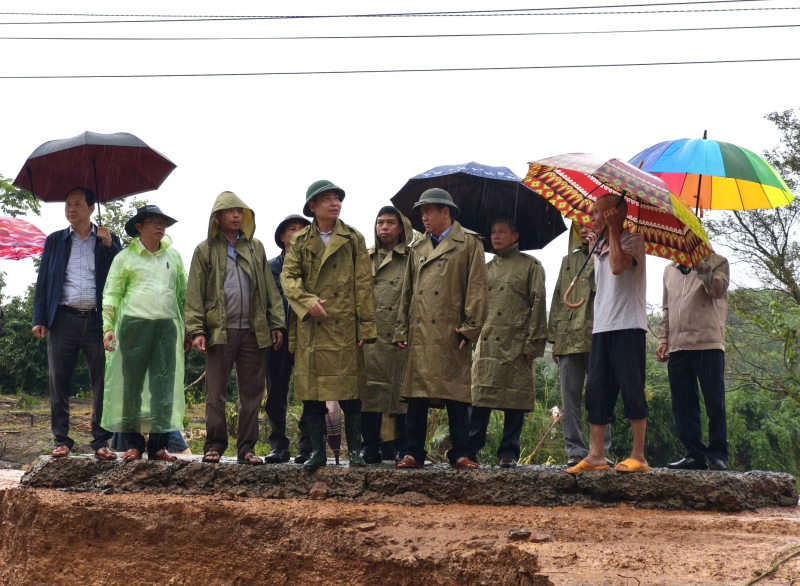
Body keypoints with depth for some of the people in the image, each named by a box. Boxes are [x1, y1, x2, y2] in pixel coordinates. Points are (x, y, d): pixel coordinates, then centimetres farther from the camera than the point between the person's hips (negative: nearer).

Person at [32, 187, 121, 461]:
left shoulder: (109, 241, 11)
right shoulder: (55, 240, 14)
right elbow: (43, 281, 11)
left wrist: (109, 245, -8)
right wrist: (39, 319, 2)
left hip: (98, 321, -1)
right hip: (64, 320, 1)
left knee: (103, 384, -2)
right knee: (59, 383, 1)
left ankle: (101, 442, 3)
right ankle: (62, 440, 9)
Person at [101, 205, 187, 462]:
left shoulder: (174, 256, 17)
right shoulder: (125, 257, 7)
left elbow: (183, 294, 20)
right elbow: (111, 294, 5)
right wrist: (108, 327, -5)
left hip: (167, 326, 3)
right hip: (134, 325, -3)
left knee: (164, 386, -1)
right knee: (132, 384, -2)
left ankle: (158, 445, 1)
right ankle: (133, 444, 3)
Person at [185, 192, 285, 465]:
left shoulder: (256, 247, 15)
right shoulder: (205, 250, 7)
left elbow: (269, 288, 13)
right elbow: (194, 294, 2)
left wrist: (276, 324, 5)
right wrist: (196, 330, -8)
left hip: (254, 331, 3)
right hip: (219, 330, -2)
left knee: (252, 392, 4)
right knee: (215, 393, 1)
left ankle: (247, 447, 11)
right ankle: (214, 446, 9)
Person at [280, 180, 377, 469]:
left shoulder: (353, 239, 7)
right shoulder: (300, 240, 10)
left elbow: (363, 284, 4)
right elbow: (288, 276, 1)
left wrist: (366, 325, -2)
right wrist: (307, 301, -17)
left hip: (345, 326, -1)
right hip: (310, 326, 1)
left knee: (351, 391, 0)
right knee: (311, 393, 3)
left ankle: (354, 450, 9)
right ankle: (317, 451, 11)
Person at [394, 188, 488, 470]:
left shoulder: (469, 243, 4)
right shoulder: (418, 248, 20)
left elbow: (477, 289, -2)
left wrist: (469, 328, -9)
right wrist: (401, 330, 11)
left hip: (451, 333, -4)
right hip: (419, 334, 5)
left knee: (456, 398, -1)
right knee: (416, 396, 4)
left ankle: (460, 454, 5)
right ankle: (413, 453, 8)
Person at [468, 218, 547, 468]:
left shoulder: (530, 265, 6)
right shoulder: (487, 268, 20)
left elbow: (538, 305, -1)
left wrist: (533, 344, -9)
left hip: (515, 344, -4)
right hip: (486, 342, 4)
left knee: (514, 400, -2)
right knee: (478, 396, 0)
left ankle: (509, 452, 5)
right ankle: (471, 448, 5)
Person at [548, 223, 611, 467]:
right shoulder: (568, 261, 22)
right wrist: (554, 337, 12)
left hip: (596, 337, -4)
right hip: (568, 339, 4)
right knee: (570, 398, 2)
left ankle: (601, 451, 1)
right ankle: (575, 451, 5)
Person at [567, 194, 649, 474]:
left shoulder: (633, 241, -4)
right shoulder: (599, 249, 19)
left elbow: (618, 265, -22)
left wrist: (613, 229, -15)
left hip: (628, 327, -8)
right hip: (601, 328, 8)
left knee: (631, 389, -6)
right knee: (596, 391, 5)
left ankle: (638, 456, -2)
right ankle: (596, 455, 8)